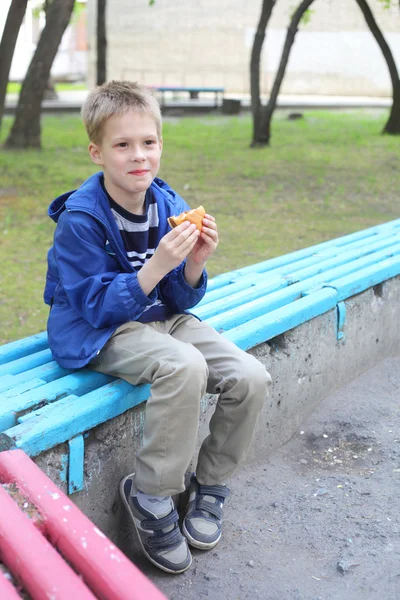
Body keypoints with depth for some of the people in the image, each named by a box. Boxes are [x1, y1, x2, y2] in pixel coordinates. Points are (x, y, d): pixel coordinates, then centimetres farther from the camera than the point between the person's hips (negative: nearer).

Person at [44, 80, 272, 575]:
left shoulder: (170, 206, -1)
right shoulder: (81, 218, -17)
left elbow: (180, 300, 4)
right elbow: (98, 307, -20)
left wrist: (195, 263, -18)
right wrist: (157, 265, -30)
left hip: (161, 318, 6)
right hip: (98, 333, -6)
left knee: (251, 378, -12)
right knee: (185, 367, -35)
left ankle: (210, 484, 11)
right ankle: (150, 496, -14)